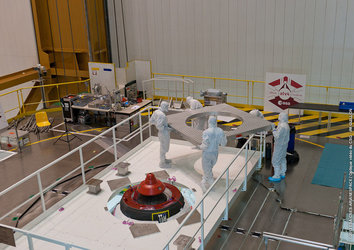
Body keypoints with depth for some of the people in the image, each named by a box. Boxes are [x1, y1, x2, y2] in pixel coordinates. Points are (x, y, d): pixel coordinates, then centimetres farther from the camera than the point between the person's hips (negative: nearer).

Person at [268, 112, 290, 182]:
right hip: (284, 145, 10)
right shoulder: (286, 125, 4)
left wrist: (273, 130, -14)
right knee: (282, 159, 20)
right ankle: (282, 174, 33)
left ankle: (277, 176, 5)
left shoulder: (282, 126, -28)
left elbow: (277, 136, -28)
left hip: (280, 146, -10)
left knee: (275, 160, -2)